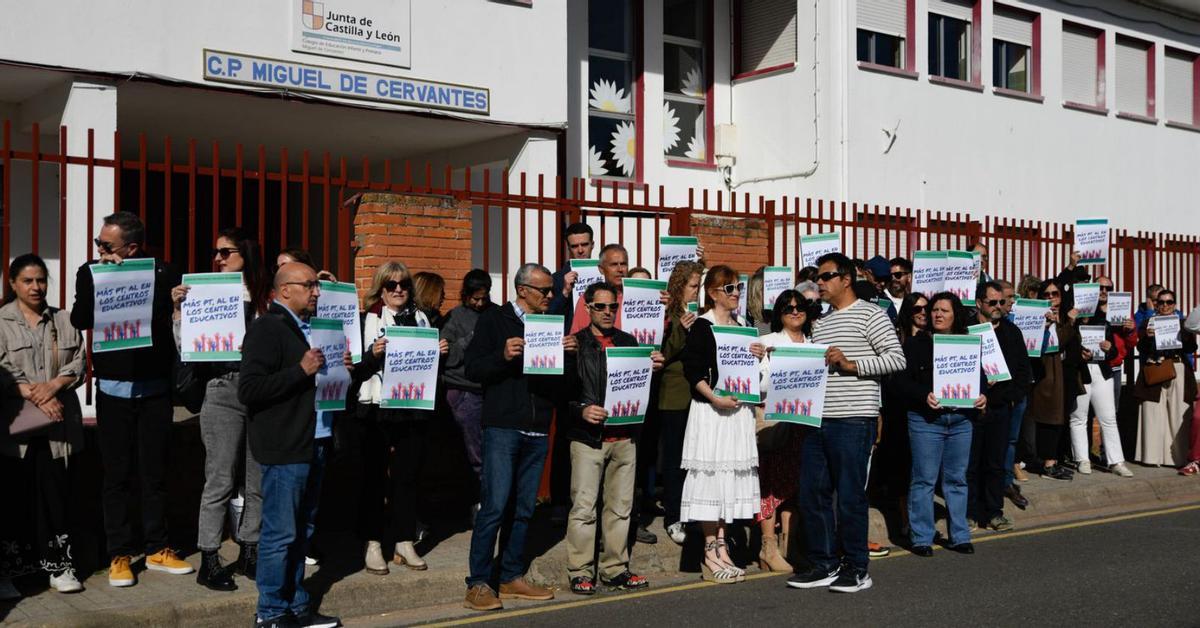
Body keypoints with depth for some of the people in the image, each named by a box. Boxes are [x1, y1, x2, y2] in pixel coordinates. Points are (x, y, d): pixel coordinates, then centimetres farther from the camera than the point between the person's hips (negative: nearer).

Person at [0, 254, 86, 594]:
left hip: (57, 420, 1)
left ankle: (56, 561, 0)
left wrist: (53, 386, -11)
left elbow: (78, 362, 6)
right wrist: (35, 396, -14)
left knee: (55, 489, -2)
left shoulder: (63, 320, 12)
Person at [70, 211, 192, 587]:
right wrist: (105, 276, -16)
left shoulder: (162, 274, -2)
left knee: (155, 472, 8)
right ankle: (119, 555, 13)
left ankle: (157, 549, 19)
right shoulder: (91, 273, 1)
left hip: (154, 387, 0)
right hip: (113, 389, 0)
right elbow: (80, 320, -12)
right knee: (117, 475, 5)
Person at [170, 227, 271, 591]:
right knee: (220, 480, -3)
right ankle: (209, 561, 5)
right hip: (223, 390, -3)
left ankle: (248, 552, 22)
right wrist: (178, 309, -13)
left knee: (258, 479, 9)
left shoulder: (266, 299, 8)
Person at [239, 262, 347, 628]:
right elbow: (248, 391, -19)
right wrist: (301, 370, -21)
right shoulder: (267, 328, -11)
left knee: (300, 530, 15)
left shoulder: (310, 326, 17)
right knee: (280, 534, -2)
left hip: (315, 442, 9)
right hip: (285, 447, -9)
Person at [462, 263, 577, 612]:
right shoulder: (494, 320, 1)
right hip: (502, 426, -5)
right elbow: (473, 369, -6)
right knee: (494, 506, -8)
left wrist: (566, 354, -4)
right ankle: (478, 584, -1)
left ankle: (512, 577, 19)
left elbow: (561, 381, 15)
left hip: (537, 430, 5)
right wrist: (504, 356, -21)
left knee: (524, 508, 9)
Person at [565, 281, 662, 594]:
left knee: (620, 506, 9)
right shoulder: (575, 344, -1)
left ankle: (615, 570, 18)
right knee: (584, 506, -4)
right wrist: (581, 410, -18)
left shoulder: (628, 342, 14)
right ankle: (580, 572, 5)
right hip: (587, 436, -5)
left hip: (624, 436, 5)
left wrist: (652, 369, -3)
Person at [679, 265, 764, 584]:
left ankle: (721, 548, 14)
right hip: (709, 408, -7)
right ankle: (710, 553, 1)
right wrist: (714, 397, -21)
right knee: (711, 474, -5)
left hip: (738, 407, 7)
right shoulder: (701, 327, -7)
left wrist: (758, 356, 2)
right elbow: (692, 369, -13)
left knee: (731, 475, 7)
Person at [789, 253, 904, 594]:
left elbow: (896, 358, -10)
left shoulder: (869, 314, -2)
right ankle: (823, 565, 19)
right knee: (812, 494, 8)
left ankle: (856, 569, 11)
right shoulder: (820, 323, 20)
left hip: (853, 419, -7)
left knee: (850, 496, -1)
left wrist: (851, 364, -16)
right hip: (817, 417, 7)